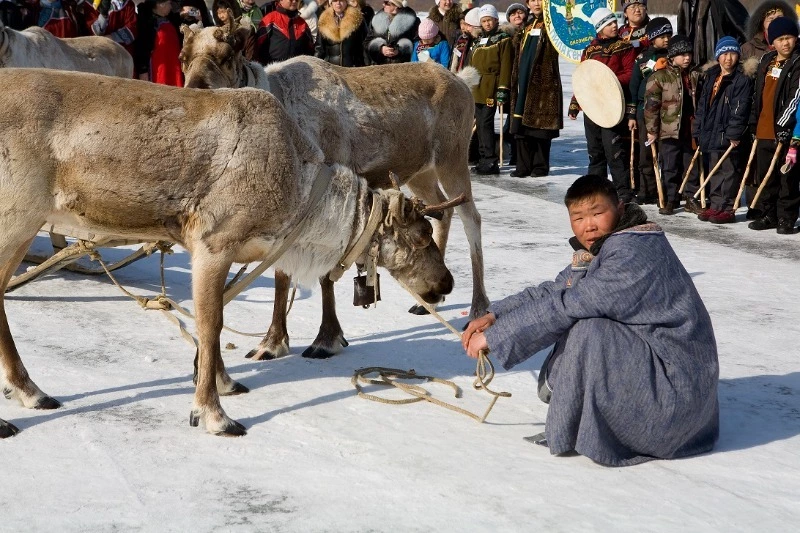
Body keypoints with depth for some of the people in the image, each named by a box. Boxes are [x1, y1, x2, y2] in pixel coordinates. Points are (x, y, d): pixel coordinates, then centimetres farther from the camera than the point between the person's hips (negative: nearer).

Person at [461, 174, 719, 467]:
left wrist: (493, 336, -20)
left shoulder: (633, 255, -24)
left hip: (676, 385, -10)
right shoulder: (599, 250, 7)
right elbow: (551, 292, 12)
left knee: (588, 335, -26)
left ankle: (567, 434, -10)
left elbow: (562, 307, -27)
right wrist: (494, 315, -2)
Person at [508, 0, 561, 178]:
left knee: (540, 127, -3)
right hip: (524, 84, 6)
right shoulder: (526, 27, 18)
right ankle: (523, 165, 9)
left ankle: (541, 166, 5)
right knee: (521, 127, 4)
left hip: (544, 83, -6)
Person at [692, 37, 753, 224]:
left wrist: (734, 134, -18)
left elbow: (740, 109, -14)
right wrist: (698, 130, 13)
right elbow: (701, 105, 18)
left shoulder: (743, 79, -7)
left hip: (727, 136, -7)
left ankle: (727, 209, 1)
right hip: (709, 135, 7)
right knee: (713, 172, 13)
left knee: (728, 173, -3)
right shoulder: (711, 77, 16)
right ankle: (715, 206, 21)